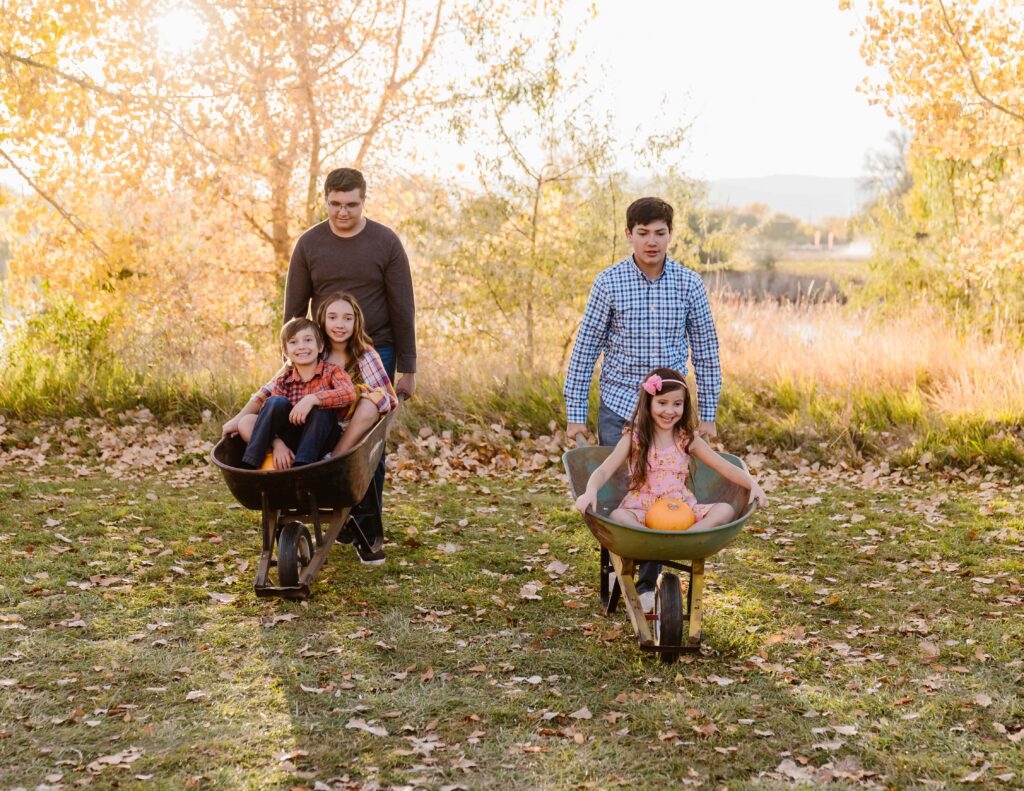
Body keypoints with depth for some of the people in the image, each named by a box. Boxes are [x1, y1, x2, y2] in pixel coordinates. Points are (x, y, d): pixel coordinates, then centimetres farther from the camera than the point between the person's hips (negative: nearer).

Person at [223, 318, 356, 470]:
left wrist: (312, 398, -34)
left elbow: (349, 393, -22)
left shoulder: (332, 371, -1)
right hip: (291, 441, 2)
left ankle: (301, 465, -38)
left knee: (321, 408, -30)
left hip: (321, 441, -2)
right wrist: (278, 443, -24)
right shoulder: (284, 381, 8)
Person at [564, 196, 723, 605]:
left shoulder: (689, 284, -2)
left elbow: (705, 350, 5)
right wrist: (575, 414, -4)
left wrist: (708, 414, 5)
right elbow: (585, 349, -3)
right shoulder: (609, 283, -6)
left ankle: (647, 583, 14)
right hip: (618, 407, -1)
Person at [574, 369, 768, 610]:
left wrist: (752, 483, -13)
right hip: (641, 512, -2)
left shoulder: (687, 440, 7)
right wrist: (591, 491, -31)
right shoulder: (633, 439, 1)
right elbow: (604, 471, -9)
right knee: (617, 517, -36)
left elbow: (724, 467, 5)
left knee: (725, 510, -22)